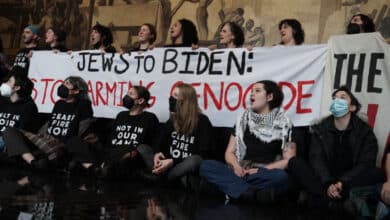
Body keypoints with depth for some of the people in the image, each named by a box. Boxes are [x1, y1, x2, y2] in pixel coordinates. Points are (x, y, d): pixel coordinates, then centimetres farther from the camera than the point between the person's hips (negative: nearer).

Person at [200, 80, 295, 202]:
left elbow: (289, 160, -1)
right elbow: (229, 152, 11)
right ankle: (254, 193, -35)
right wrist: (236, 166, -12)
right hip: (242, 172, 4)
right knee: (206, 166, -23)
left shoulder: (283, 124, 4)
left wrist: (262, 170, -15)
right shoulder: (243, 120, 14)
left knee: (281, 177, -38)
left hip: (266, 176, -4)